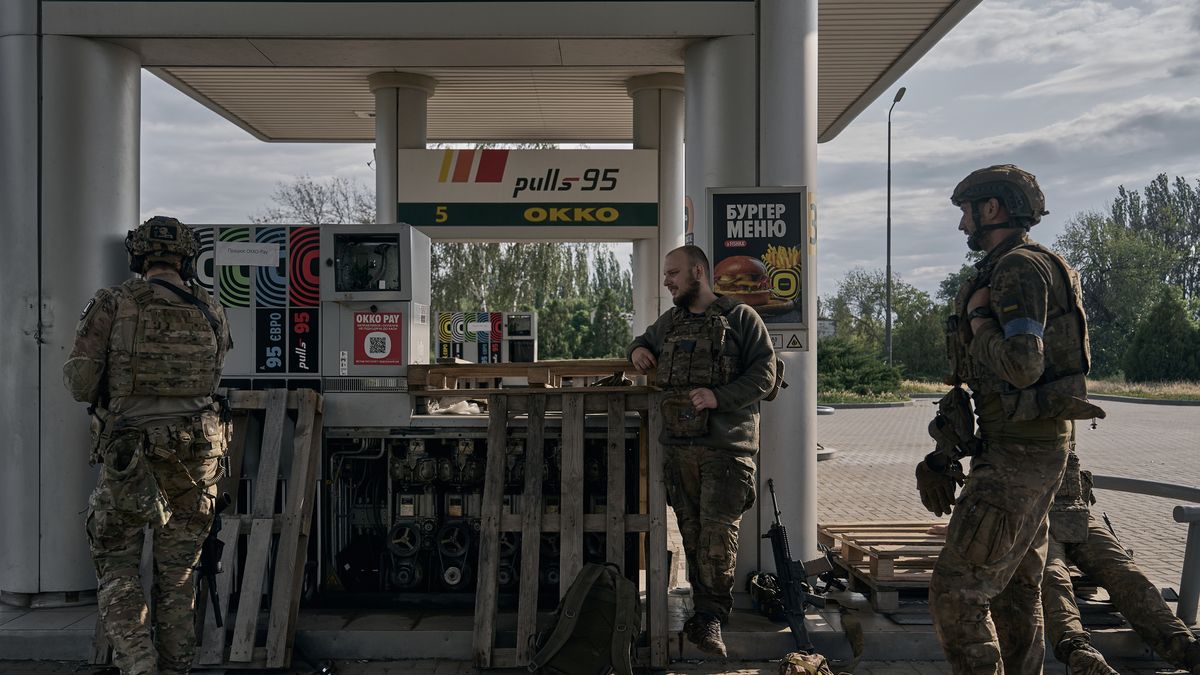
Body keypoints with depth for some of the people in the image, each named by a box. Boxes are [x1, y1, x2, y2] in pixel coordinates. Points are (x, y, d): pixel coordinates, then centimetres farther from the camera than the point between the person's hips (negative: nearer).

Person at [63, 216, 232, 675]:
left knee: (116, 566, 11)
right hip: (197, 448, 3)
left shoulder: (113, 304, -6)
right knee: (178, 571, 14)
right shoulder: (210, 311, 3)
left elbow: (80, 383, -7)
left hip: (131, 452, -3)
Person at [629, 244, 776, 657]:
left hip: (726, 445, -5)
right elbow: (644, 342, 38)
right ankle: (706, 613, 16)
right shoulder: (668, 323, 18)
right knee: (691, 533, 6)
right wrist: (637, 349, 14)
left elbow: (764, 374, -6)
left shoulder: (740, 318, 0)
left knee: (718, 532, -11)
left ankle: (710, 618, -2)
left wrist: (719, 396, -19)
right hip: (678, 446, 6)